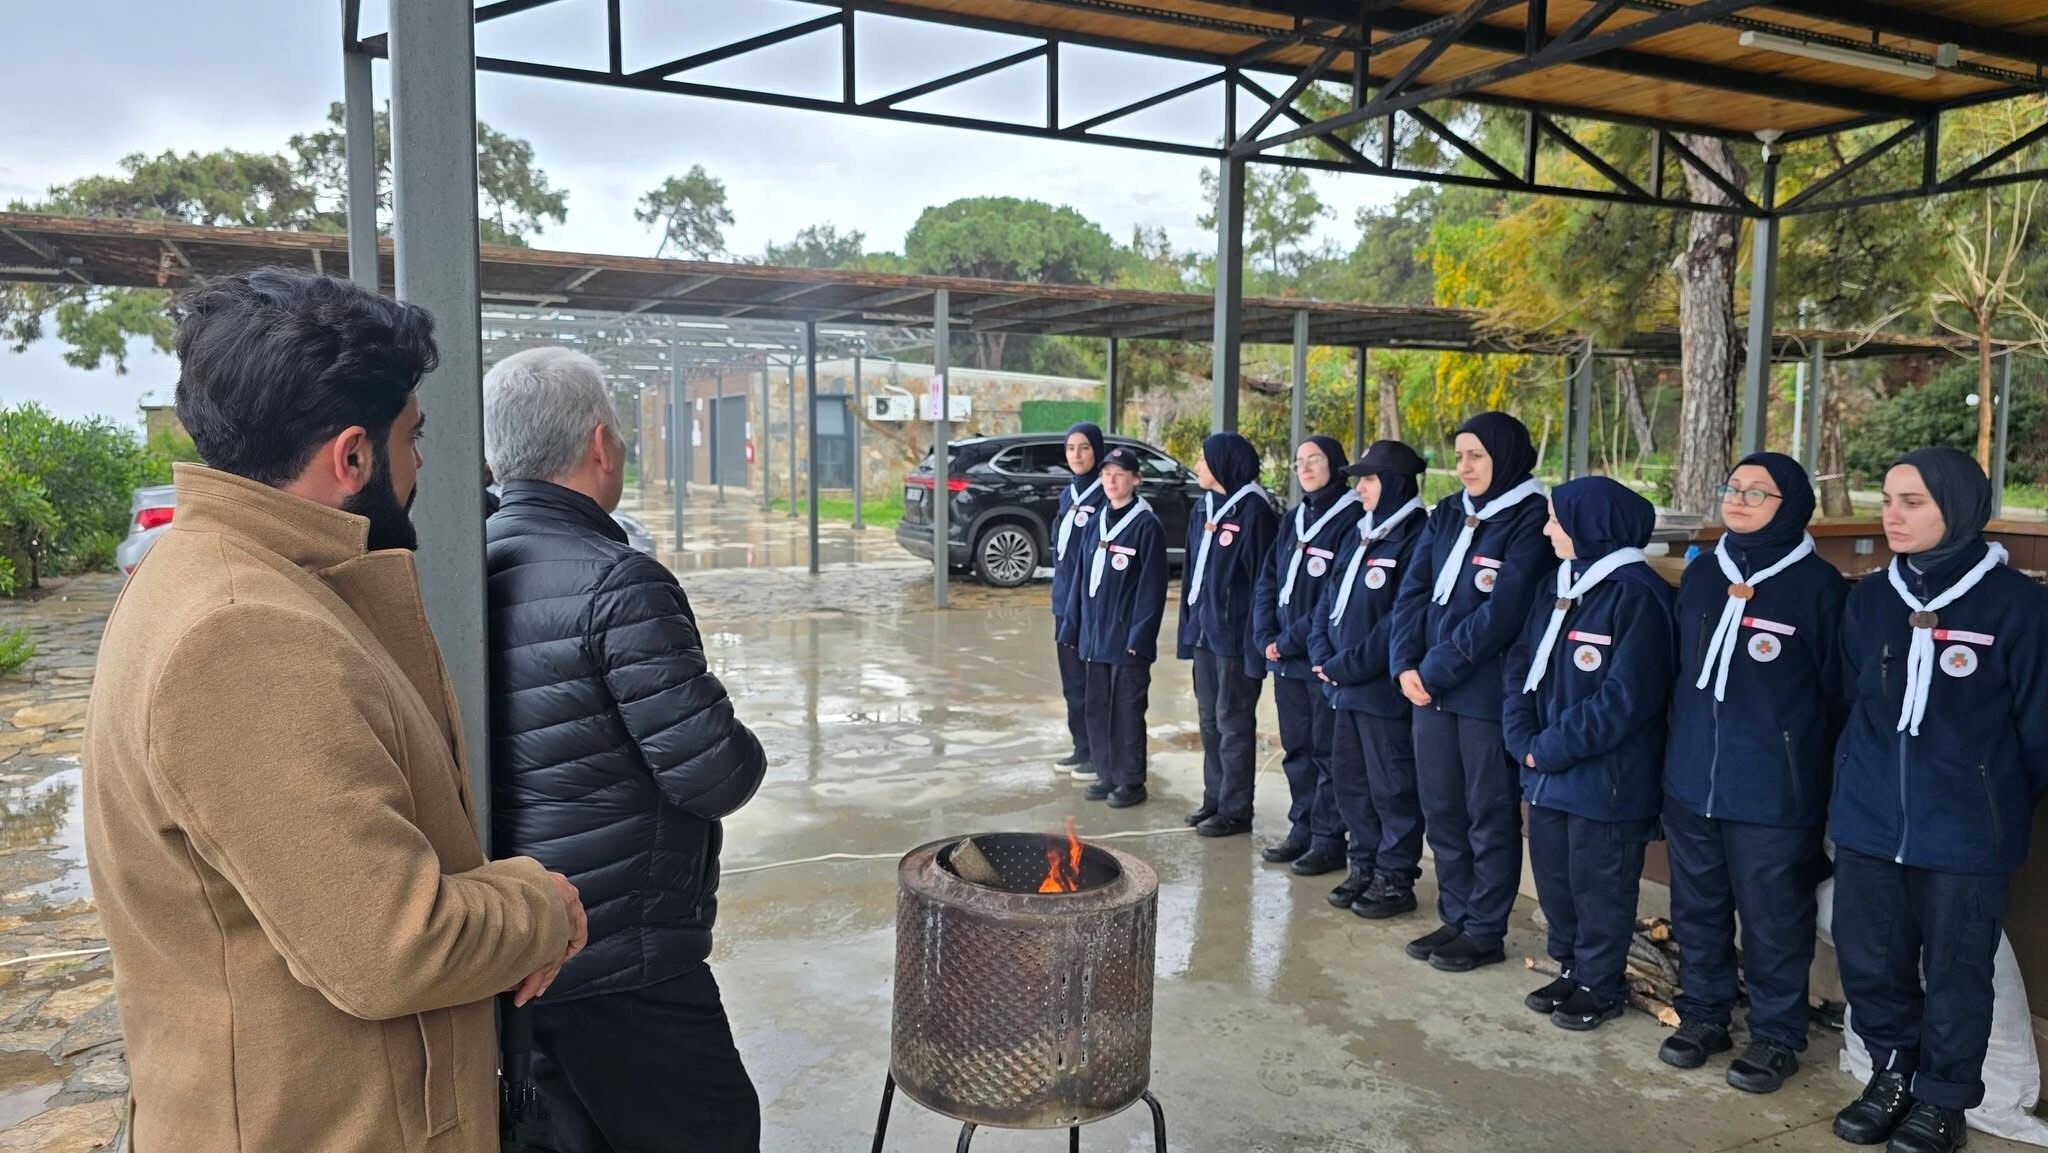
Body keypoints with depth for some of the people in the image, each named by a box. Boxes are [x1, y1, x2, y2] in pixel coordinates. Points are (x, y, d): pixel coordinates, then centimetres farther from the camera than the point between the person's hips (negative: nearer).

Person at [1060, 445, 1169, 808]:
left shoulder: (1147, 524, -8)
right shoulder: (1099, 521, 12)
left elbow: (1152, 585, -12)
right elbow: (1084, 576, 14)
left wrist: (1140, 635, -16)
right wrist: (1075, 625, 11)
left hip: (1127, 637, -7)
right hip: (1095, 634, 7)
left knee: (1127, 708, 1)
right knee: (1097, 707, 11)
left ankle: (1131, 781, 12)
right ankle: (1107, 775, 23)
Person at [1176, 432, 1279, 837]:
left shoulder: (1253, 510, -13)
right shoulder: (1205, 508, 12)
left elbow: (1262, 578, -16)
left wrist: (1257, 638, -18)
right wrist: (1190, 624, 13)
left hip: (1234, 633, -8)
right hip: (1205, 631, 8)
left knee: (1233, 722, 0)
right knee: (1209, 719, 15)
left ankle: (1235, 810, 11)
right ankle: (1214, 798, 27)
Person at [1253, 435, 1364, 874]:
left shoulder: (1351, 519, -10)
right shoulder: (1292, 519, 15)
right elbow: (1268, 581, 13)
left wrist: (1291, 640, -15)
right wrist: (1266, 637, -1)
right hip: (1286, 658, 7)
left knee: (1327, 751, 1)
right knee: (1296, 748, 14)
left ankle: (1328, 840, 10)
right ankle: (1302, 830, 25)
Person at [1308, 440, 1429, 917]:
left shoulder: (1415, 539, -13)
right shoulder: (1361, 536, 15)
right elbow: (1329, 600, 14)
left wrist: (1349, 665, -16)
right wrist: (1324, 657, -1)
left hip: (1385, 687, -9)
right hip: (1346, 687, 9)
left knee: (1392, 787, 2)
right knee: (1348, 778, 15)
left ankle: (1396, 879, 14)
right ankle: (1365, 865, 28)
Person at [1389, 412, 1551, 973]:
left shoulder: (1531, 523, -9)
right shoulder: (1447, 515, 11)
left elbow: (1499, 614, -17)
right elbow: (1414, 590, 7)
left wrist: (1437, 670, -15)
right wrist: (1406, 665, -6)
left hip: (1487, 692, -6)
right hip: (1430, 688, 7)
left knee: (1489, 816, 5)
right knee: (1440, 810, 13)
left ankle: (1485, 932, 18)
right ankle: (1456, 918, 27)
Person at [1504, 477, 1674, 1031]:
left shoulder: (1638, 596, -17)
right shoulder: (1562, 586, 9)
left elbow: (1623, 698, -22)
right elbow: (1521, 665, 6)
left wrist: (1550, 749, -16)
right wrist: (1524, 739, -8)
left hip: (1606, 777, -8)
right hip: (1548, 773, 8)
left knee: (1598, 887, 7)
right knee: (1553, 877, 17)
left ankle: (1602, 986, 26)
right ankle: (1571, 969, 35)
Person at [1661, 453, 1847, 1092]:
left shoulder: (1817, 586, -8)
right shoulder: (1700, 574, 8)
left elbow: (1839, 694, -4)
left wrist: (1831, 784, -3)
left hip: (1774, 791, -5)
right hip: (1690, 781, 5)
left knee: (1773, 919, 7)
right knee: (1696, 907, 15)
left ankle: (1777, 1034, 24)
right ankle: (1703, 1014, 32)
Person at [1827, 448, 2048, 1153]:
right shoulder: (1869, 599, 3)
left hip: (1966, 832, -4)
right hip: (1868, 823, 4)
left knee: (1955, 971, 11)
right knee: (1869, 961, 13)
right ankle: (1892, 1074, 35)